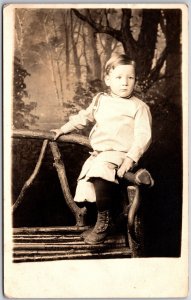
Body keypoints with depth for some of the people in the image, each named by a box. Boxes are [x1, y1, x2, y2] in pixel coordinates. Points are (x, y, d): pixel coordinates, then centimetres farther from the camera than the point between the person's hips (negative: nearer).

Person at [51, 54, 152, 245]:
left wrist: (131, 158, -23)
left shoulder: (138, 107, -5)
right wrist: (63, 129, 26)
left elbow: (143, 136, -11)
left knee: (101, 172, -31)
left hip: (120, 154, -7)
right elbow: (83, 117, 26)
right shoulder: (100, 100, 13)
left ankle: (104, 221, -16)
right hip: (98, 153, 7)